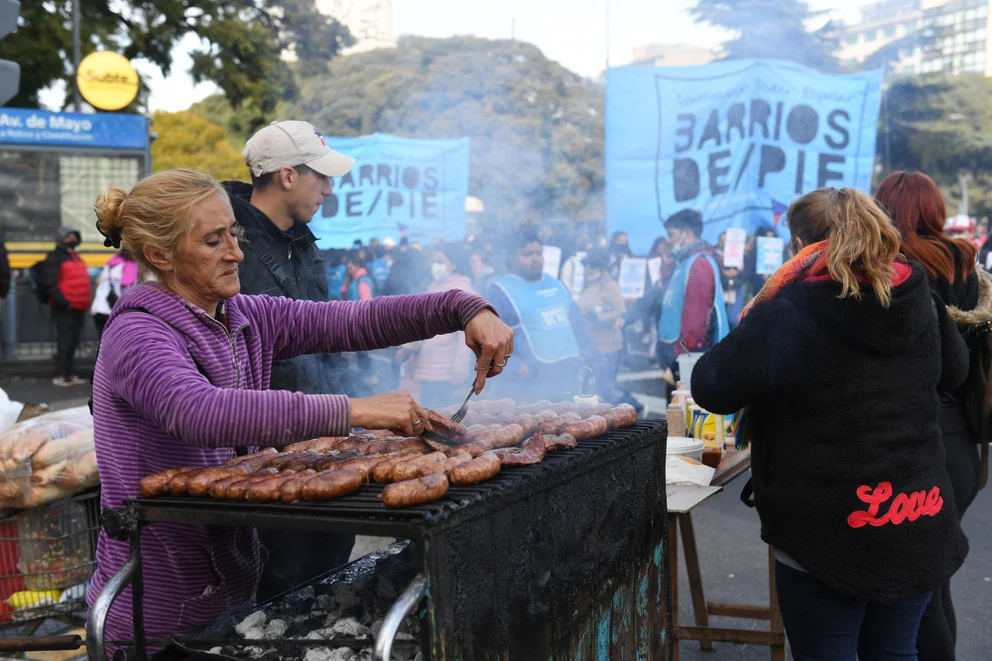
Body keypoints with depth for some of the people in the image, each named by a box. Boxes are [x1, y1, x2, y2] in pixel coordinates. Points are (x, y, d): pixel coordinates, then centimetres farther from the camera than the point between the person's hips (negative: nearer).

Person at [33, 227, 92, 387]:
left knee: (73, 342, 10)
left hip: (78, 307, 8)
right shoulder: (54, 258, -6)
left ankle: (71, 374, 16)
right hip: (65, 308, -8)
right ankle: (61, 376, -5)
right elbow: (50, 284, -14)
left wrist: (85, 303, 18)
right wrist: (64, 302, -18)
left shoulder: (76, 258, 20)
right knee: (66, 341, -9)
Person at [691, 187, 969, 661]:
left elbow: (710, 387, -12)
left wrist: (749, 332, 4)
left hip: (829, 533, -5)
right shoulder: (918, 299, 1)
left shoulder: (786, 314, -17)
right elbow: (953, 371, 19)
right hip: (919, 526, 5)